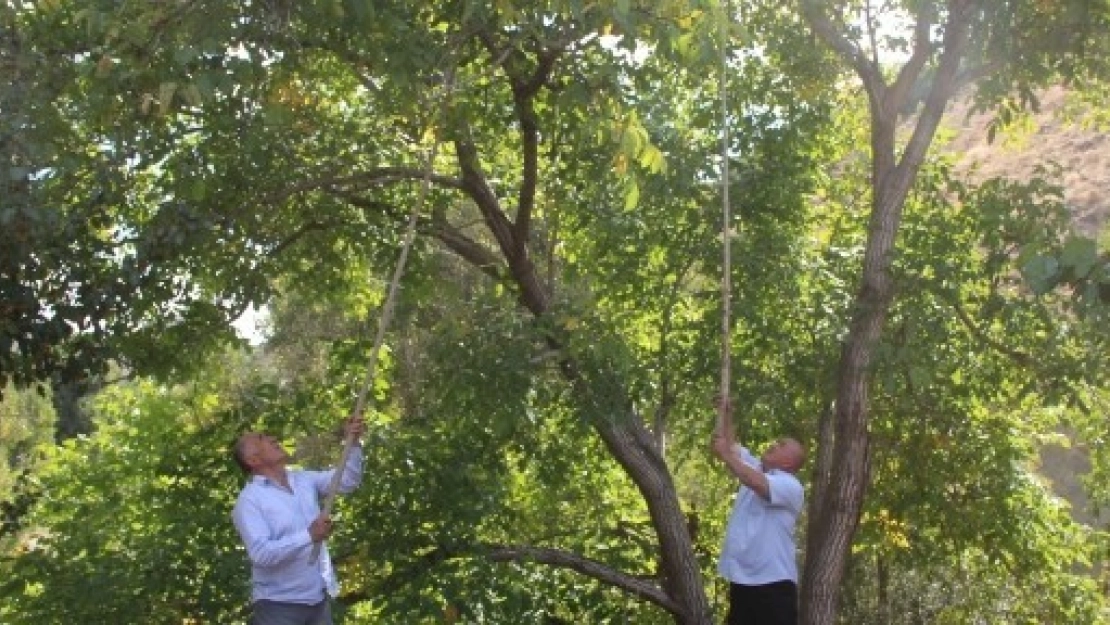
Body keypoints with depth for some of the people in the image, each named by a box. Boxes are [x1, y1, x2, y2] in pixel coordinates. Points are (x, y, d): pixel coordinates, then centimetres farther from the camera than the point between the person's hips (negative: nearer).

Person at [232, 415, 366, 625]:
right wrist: (308, 536, -28)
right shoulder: (249, 500, -11)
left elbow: (347, 480, 5)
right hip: (278, 606, -6)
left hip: (318, 600, 6)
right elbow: (260, 553, -22)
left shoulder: (303, 480, 10)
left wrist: (353, 443, -10)